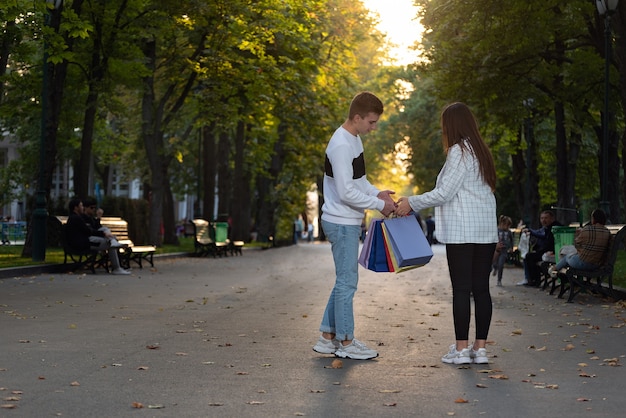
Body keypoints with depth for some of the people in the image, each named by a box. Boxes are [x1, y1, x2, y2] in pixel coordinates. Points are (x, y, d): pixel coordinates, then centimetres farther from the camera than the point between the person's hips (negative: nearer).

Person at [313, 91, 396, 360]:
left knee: (345, 280, 15)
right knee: (347, 281, -2)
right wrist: (379, 204, -17)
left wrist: (376, 193, 5)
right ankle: (346, 342, 8)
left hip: (348, 222, 10)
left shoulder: (354, 139, 12)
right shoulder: (341, 145, -20)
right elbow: (346, 192, -24)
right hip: (342, 223, -10)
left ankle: (327, 337, 22)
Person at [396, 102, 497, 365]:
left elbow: (445, 193, -11)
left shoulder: (459, 151, -8)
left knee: (461, 289, -4)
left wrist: (412, 203, -2)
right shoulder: (481, 151, 17)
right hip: (487, 230, 8)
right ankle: (480, 348, 8)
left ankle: (461, 349, -2)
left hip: (461, 231, -7)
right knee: (481, 288, 6)